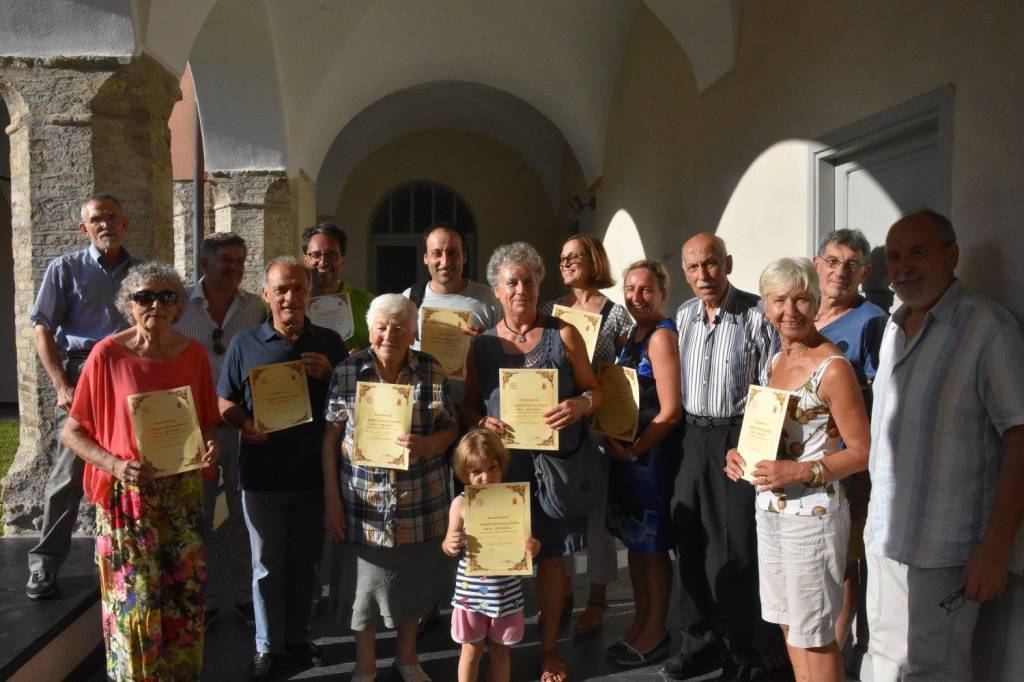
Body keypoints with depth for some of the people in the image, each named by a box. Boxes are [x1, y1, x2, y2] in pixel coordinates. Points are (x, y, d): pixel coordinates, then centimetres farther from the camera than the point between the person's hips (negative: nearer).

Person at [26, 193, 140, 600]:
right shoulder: (66, 269, 5)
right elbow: (42, 329, 1)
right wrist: (62, 387, -8)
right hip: (82, 372, -3)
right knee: (70, 471, -5)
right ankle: (44, 563, 7)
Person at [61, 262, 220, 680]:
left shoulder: (193, 353, 1)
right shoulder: (107, 355, -8)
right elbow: (71, 432, -4)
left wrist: (210, 445, -10)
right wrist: (114, 465, -19)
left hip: (183, 490, 3)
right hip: (127, 493, -3)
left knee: (185, 592, 11)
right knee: (136, 599, 2)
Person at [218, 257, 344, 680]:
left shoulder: (329, 343, 4)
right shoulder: (245, 344, 0)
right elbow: (226, 402, 5)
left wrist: (329, 375, -12)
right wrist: (246, 425, -15)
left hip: (313, 472, 1)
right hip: (262, 473, -1)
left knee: (304, 562, 14)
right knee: (268, 565, 10)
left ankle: (297, 638, 32)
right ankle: (268, 646, 26)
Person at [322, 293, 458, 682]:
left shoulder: (433, 372, -3)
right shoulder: (347, 372, -5)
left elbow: (450, 428, 3)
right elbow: (330, 438, -2)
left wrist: (427, 444, -19)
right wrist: (331, 500, -5)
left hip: (420, 505, 1)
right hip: (362, 504, -1)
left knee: (413, 583, 17)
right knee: (362, 584, 12)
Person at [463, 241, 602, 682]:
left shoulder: (564, 335, 1)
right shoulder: (482, 345, 6)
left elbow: (595, 390, 3)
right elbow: (469, 405, 10)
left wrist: (581, 405, -19)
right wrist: (482, 423, -12)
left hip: (556, 462, -1)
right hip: (501, 463, 1)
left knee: (551, 554, 8)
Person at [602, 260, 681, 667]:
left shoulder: (662, 336, -15)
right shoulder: (632, 335, 12)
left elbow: (670, 411, -19)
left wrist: (633, 450, -12)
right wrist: (611, 439, 1)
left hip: (654, 454, -8)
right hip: (626, 451, 8)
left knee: (653, 546, 5)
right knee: (634, 541, 16)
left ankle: (656, 633, 22)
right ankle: (640, 624, 31)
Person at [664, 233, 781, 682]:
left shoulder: (755, 316, -11)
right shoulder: (684, 316, 9)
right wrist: (687, 432, 12)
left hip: (738, 438, -6)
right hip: (694, 437, 6)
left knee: (733, 551, -1)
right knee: (690, 543, 13)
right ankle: (700, 644, 30)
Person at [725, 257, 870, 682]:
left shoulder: (832, 367, -14)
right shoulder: (776, 361, 9)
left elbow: (861, 451, -14)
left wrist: (800, 472, -23)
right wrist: (741, 454, 1)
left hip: (812, 514, -7)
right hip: (770, 510, 8)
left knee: (814, 635, 6)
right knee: (788, 623, 19)